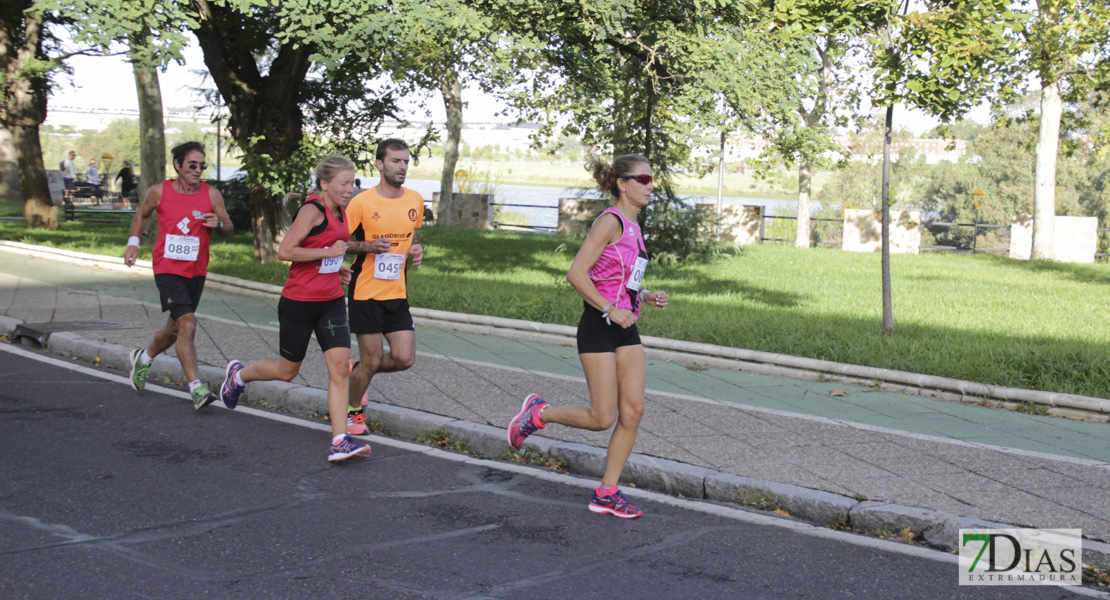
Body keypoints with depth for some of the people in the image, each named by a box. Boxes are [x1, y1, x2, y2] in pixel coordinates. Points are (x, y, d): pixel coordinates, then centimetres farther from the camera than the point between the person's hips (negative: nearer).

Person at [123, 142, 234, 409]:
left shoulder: (211, 194, -1)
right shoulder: (159, 192, -4)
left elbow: (229, 229, 5)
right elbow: (141, 214, 15)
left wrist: (218, 224, -17)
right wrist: (133, 242, 3)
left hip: (196, 271, 4)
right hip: (167, 269, -4)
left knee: (175, 329, 17)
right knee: (187, 324, -19)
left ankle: (142, 358, 47)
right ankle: (196, 389, -19)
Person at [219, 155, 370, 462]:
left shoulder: (340, 213, 10)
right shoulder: (312, 209, -16)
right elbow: (284, 251, -22)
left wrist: (336, 268, 11)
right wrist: (328, 253, -20)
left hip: (331, 301, 7)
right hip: (299, 302, -7)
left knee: (340, 366, -9)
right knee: (287, 370, 10)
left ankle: (340, 441, -12)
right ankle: (238, 375, 41)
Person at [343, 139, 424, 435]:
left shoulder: (415, 200, 5)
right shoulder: (361, 202, -11)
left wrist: (417, 248, 1)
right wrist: (368, 246, -21)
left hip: (397, 293, 5)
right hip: (365, 292, -5)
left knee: (404, 359, -1)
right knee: (372, 360, -1)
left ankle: (357, 369, 29)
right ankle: (352, 411, 25)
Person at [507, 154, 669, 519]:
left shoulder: (633, 228, 14)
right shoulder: (610, 222, -13)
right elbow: (576, 274, -19)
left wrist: (646, 296, 9)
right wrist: (610, 309, -22)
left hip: (626, 328, 9)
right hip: (598, 327, -9)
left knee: (633, 410, 1)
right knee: (603, 418, -7)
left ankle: (606, 493, 10)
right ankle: (538, 413, 17)